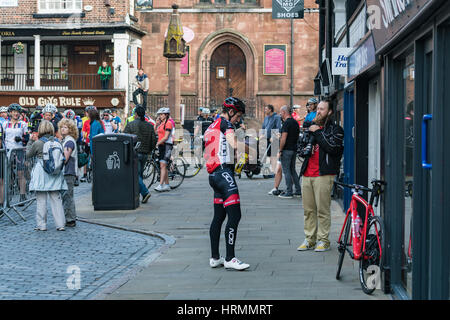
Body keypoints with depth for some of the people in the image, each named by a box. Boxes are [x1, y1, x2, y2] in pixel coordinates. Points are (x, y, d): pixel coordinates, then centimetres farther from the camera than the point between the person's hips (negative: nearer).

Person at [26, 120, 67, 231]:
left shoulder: (37, 143, -10)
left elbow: (28, 154, 5)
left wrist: (31, 141, 14)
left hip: (42, 173, -3)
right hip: (55, 173, 3)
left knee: (41, 200, 4)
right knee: (56, 199, 7)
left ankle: (41, 224, 5)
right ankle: (60, 224, 4)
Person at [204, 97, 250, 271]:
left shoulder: (210, 127, 24)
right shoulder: (225, 123, -3)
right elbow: (234, 144, -20)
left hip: (213, 175, 10)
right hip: (224, 172, -10)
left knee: (219, 216, 15)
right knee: (234, 215, -12)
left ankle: (215, 257, 19)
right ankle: (230, 258, -14)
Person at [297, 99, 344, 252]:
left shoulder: (335, 130, 2)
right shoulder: (312, 127, 22)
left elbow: (332, 148, -15)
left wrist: (318, 133, -11)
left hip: (324, 175, -6)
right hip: (307, 173, 6)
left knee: (323, 209, -6)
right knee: (308, 209, 7)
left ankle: (323, 240, 1)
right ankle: (309, 239, 14)